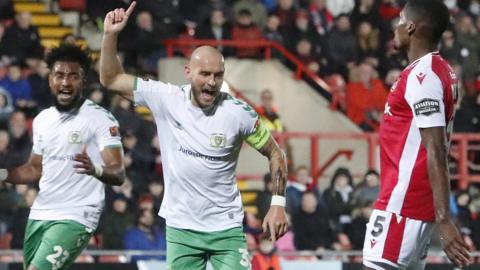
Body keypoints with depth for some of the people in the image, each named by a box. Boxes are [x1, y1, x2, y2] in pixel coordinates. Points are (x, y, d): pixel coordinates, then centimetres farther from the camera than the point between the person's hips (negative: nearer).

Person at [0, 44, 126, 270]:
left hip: (75, 219, -8)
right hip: (39, 216, 8)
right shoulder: (42, 120, 12)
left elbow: (118, 174, -18)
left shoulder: (100, 119, -10)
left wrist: (95, 169, -41)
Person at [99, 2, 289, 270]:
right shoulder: (166, 99, -6)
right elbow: (111, 79, 3)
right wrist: (111, 35, -9)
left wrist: (278, 203, -7)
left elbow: (275, 153, 1)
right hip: (181, 228, 2)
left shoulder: (238, 112, -10)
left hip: (226, 228, -2)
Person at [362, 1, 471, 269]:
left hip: (402, 202, -10)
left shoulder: (422, 75, -16)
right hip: (422, 204, 10)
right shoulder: (440, 70, 14)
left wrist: (444, 219, -27)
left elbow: (437, 152, -22)